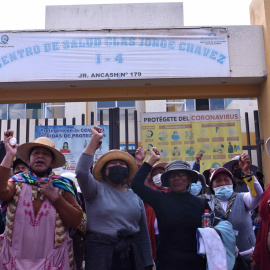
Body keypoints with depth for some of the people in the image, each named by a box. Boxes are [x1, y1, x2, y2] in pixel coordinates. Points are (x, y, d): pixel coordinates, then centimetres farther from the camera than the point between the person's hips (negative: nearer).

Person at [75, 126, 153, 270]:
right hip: (100, 254, -3)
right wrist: (95, 139, -19)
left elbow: (143, 233, 12)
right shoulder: (97, 189, -1)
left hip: (131, 256, 4)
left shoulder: (135, 197, 10)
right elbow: (81, 172, -22)